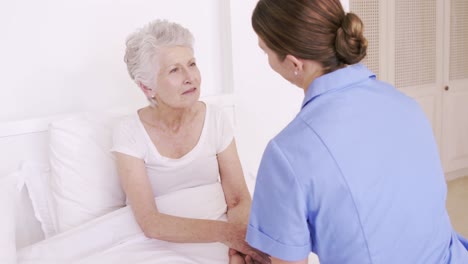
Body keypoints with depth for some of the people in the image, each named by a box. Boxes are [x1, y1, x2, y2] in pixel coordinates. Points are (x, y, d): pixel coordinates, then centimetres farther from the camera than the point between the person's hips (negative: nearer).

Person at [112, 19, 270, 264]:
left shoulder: (215, 118, -3)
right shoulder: (130, 133, -10)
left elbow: (239, 199, -3)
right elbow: (150, 223, -17)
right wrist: (227, 231, -27)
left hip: (220, 241, 3)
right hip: (166, 244, -3)